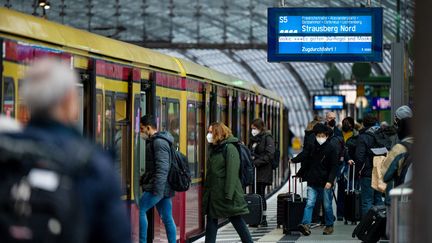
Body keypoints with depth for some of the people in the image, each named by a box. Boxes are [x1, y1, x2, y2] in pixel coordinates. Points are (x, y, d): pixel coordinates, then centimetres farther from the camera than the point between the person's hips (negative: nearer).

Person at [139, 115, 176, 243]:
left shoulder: (158, 142, -13)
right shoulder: (155, 141, 19)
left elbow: (162, 168, -21)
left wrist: (157, 190, -24)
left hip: (159, 187, -10)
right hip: (164, 188, 10)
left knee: (140, 210, -7)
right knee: (168, 218, 8)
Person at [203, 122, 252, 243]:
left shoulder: (229, 148, -12)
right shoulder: (213, 149, 14)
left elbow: (232, 172, -18)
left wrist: (228, 194, -22)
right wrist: (206, 190, 15)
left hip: (226, 193, -8)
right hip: (213, 194, 8)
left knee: (236, 220, -1)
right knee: (211, 220, 9)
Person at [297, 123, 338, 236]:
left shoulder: (330, 148, -5)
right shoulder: (312, 147, 6)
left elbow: (334, 166, -7)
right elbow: (306, 162, 20)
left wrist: (330, 181, -17)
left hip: (325, 183, -3)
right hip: (312, 182, 3)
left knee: (327, 205, 7)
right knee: (309, 203, -9)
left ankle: (329, 226, 21)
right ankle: (306, 225, -18)